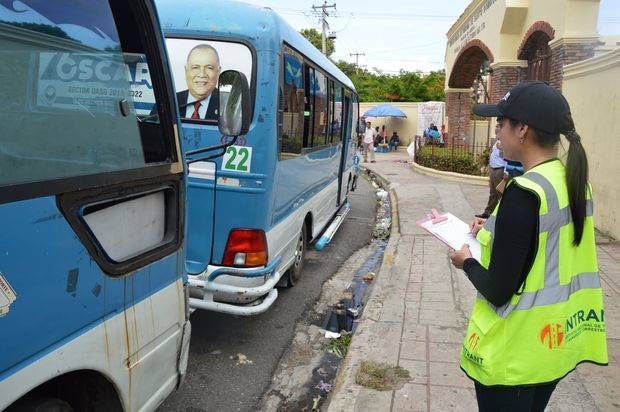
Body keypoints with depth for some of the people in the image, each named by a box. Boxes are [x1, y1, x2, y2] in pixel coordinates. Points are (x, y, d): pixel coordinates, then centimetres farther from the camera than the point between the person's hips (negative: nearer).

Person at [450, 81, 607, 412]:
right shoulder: (575, 180, 0)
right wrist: (494, 231, 8)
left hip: (514, 355, -8)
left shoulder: (523, 192, -26)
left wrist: (467, 262, -6)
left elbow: (497, 291, -24)